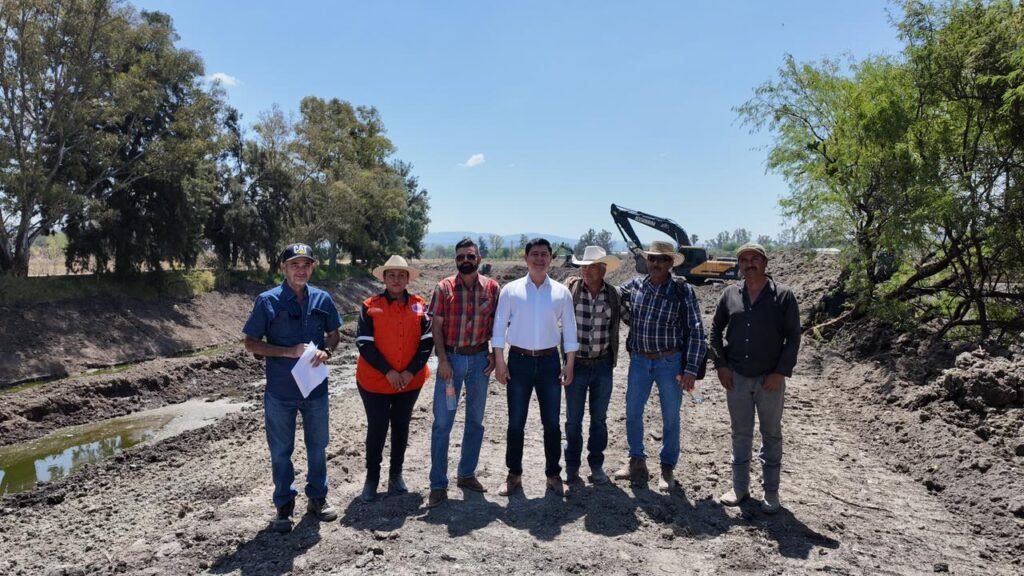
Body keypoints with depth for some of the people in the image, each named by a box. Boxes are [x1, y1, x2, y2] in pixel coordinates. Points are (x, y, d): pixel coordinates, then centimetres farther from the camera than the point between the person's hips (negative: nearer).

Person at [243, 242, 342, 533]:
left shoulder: (322, 299, -1)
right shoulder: (267, 301, -10)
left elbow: (333, 334, 11)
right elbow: (251, 343, -7)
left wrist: (325, 351, -12)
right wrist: (290, 352, -19)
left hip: (316, 387, 3)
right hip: (280, 391, -3)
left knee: (318, 446, 16)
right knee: (281, 451, 11)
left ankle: (317, 497, 35)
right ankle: (284, 504, 29)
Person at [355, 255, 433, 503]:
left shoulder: (419, 305, -1)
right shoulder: (370, 306, -8)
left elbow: (427, 341, -4)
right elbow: (364, 343, -12)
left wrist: (411, 372, -13)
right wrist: (388, 372, -18)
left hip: (410, 381, 3)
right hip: (375, 381, -2)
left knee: (401, 427, 15)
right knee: (377, 429, 7)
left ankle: (396, 474, 30)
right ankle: (372, 477, 23)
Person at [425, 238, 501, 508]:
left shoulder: (492, 288, 0)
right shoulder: (443, 288, -5)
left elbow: (496, 323, 6)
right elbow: (436, 326, -6)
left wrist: (494, 354, -3)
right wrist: (442, 360, -13)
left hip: (480, 359, 3)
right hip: (451, 358, -2)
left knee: (475, 420, 13)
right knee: (442, 422, -1)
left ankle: (467, 474, 28)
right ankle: (438, 484, 7)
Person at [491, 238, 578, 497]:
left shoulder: (562, 292, 3)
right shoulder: (511, 290, -1)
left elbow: (569, 330, 5)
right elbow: (499, 328, 0)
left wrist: (569, 364, 2)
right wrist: (500, 362, -5)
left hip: (549, 361, 1)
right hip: (519, 360, -1)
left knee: (552, 423, 8)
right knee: (516, 423, 6)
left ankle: (553, 475, 22)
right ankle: (514, 474, 21)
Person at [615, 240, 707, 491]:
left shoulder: (683, 291, -9)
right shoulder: (635, 285, 1)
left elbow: (695, 331, -9)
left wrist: (691, 369, -13)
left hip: (670, 362, -3)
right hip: (639, 360, 3)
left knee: (671, 417, 8)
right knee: (632, 412, 11)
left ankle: (667, 467, 26)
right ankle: (637, 461, 30)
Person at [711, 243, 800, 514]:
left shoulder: (783, 296, -6)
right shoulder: (730, 294, 2)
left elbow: (793, 337, -5)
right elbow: (716, 329, 9)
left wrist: (781, 372, -11)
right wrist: (721, 365, 1)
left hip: (770, 379, -2)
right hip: (736, 377, 3)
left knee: (771, 435, 9)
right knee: (740, 434, 13)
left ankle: (771, 492, 21)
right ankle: (739, 487, 25)